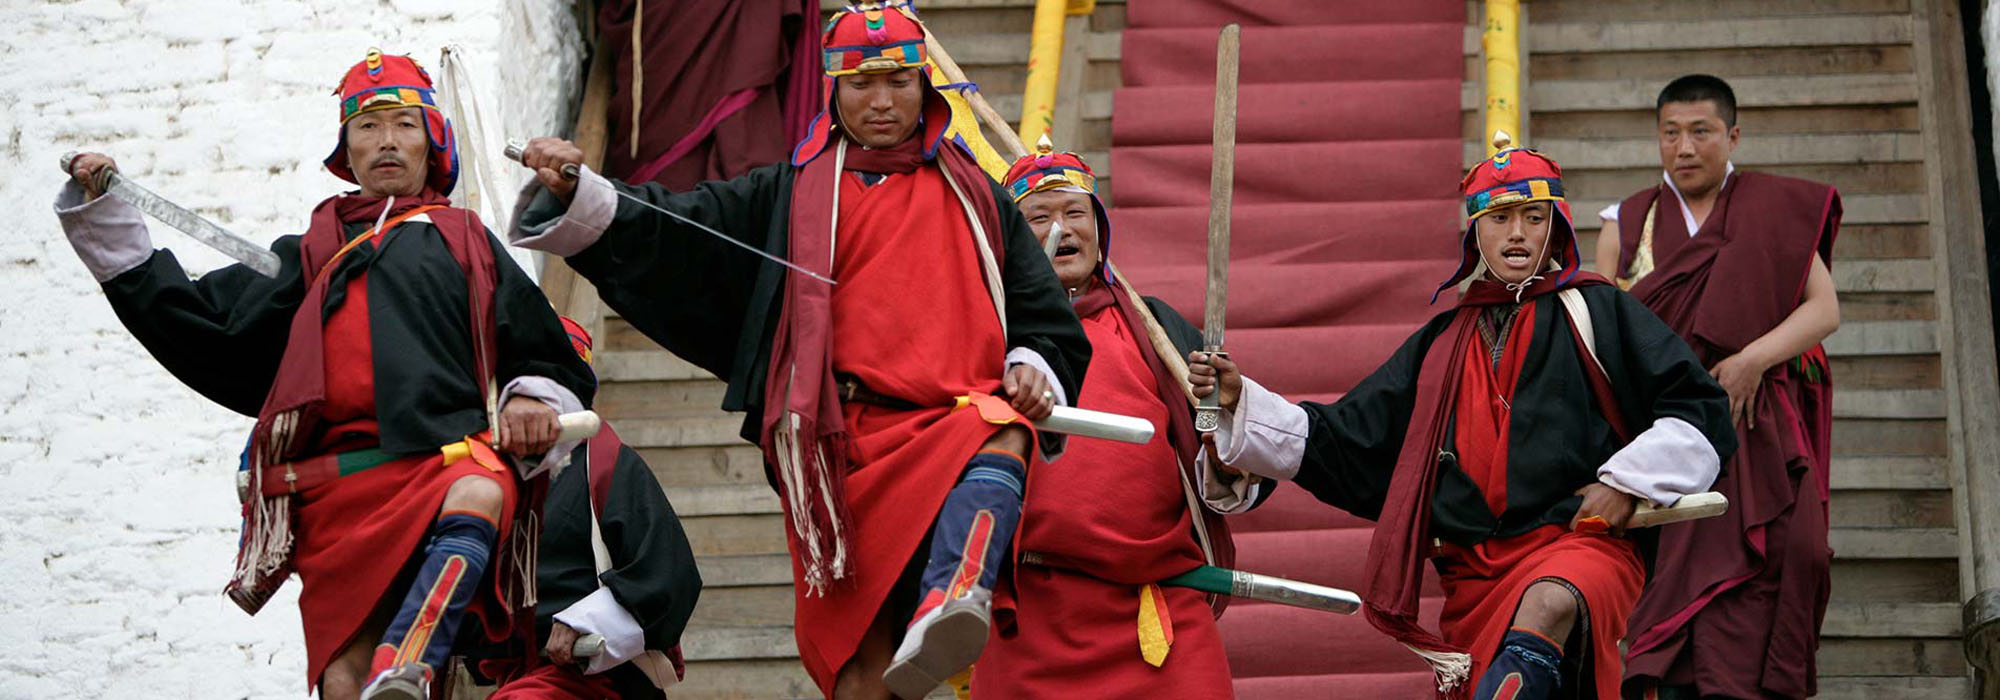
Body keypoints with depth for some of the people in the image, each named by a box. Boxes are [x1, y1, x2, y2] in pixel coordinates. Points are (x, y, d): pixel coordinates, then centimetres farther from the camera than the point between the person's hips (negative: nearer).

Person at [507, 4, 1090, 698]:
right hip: (846, 447, 0)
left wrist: (1034, 371, 2)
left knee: (1003, 432, -38)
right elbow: (666, 233, 11)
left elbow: (1048, 321, 24)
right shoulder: (790, 196, 19)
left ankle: (952, 604, -59)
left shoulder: (977, 200, 22)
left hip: (954, 421, 0)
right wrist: (574, 193, -5)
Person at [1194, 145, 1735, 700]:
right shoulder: (1441, 346, 20)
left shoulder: (1597, 313, 9)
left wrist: (1628, 482, -5)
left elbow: (1701, 411, 7)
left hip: (1581, 543, -5)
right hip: (1474, 575, 5)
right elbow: (1343, 444, 19)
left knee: (1549, 603, -37)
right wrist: (1239, 400, 8)